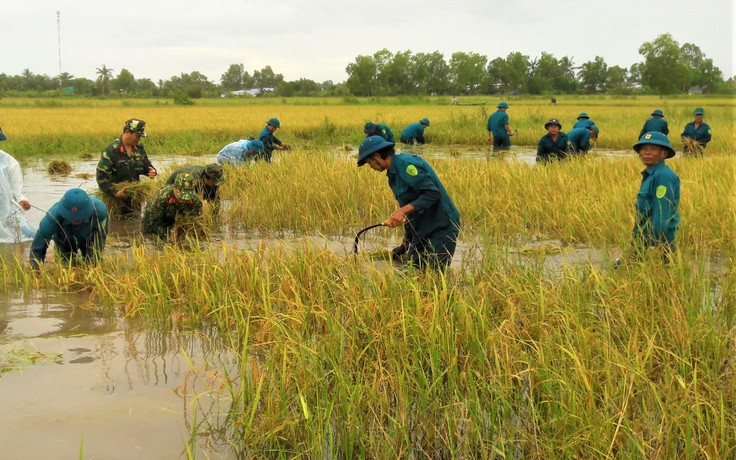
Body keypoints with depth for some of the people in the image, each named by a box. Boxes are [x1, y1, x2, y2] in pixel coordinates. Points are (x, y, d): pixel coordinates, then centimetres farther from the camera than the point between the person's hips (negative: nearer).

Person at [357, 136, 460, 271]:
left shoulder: (406, 163, -18)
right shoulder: (393, 175, 13)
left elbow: (432, 193, -26)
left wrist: (402, 211, -32)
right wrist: (408, 241, 27)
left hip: (441, 228, -10)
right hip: (421, 231, 10)